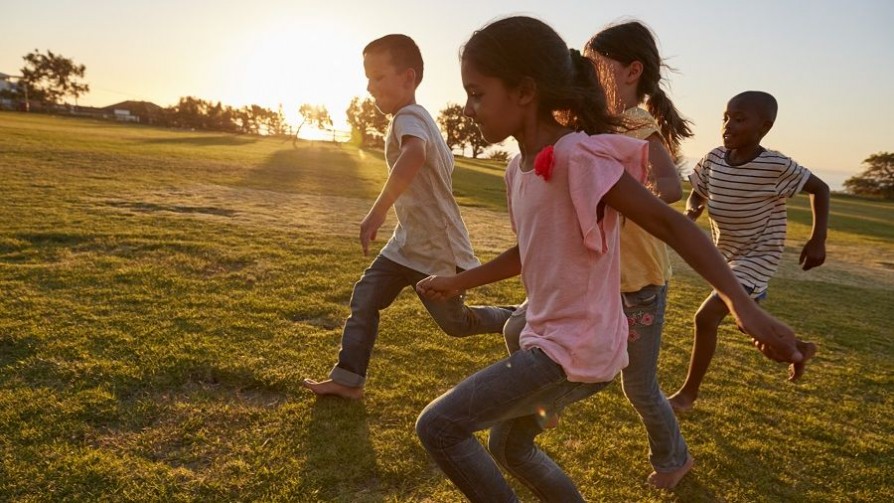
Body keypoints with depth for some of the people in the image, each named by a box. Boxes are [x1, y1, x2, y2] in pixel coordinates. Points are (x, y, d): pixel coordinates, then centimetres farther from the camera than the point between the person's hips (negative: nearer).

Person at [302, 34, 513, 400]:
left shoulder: (408, 116, -21)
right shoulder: (416, 117, 9)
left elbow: (414, 154, -46)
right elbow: (443, 163, 23)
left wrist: (378, 212, -48)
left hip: (436, 249, -9)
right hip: (408, 243, 9)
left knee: (455, 323, 9)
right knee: (364, 298, 1)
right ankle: (347, 380, 9)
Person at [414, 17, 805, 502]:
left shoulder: (577, 156, -22)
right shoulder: (518, 169, 4)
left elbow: (668, 224, -23)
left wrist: (743, 306, -30)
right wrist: (459, 281, 23)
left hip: (576, 350, -9)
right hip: (552, 340, 9)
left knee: (437, 426, -8)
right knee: (509, 448, 26)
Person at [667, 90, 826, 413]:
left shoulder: (776, 166, -21)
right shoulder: (713, 160, -8)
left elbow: (820, 188, -8)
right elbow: (697, 194, 7)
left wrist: (818, 239, -14)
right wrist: (690, 213, -16)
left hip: (757, 257, -7)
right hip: (726, 254, 7)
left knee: (706, 317, -16)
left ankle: (688, 392, 3)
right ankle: (800, 349, 53)